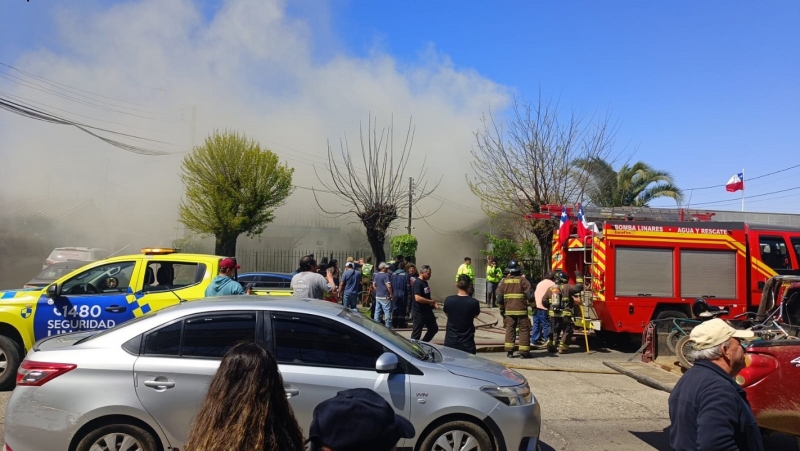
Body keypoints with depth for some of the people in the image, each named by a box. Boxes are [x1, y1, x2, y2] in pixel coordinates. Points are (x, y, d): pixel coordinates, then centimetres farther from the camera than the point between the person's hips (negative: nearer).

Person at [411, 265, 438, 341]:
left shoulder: (425, 282, 10)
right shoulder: (417, 283, -19)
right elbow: (417, 298, -29)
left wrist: (433, 304, 6)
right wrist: (431, 301, -19)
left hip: (427, 310, 10)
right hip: (419, 312, -10)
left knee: (434, 328, 16)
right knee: (417, 332, 1)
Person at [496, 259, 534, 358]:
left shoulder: (504, 281, 5)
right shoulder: (523, 280, -7)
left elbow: (499, 298, 6)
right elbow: (529, 295, -11)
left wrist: (502, 309, 17)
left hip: (508, 310, 4)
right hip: (521, 310, -3)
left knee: (510, 329, 11)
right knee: (524, 330, 3)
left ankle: (509, 351, 8)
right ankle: (524, 352, 2)